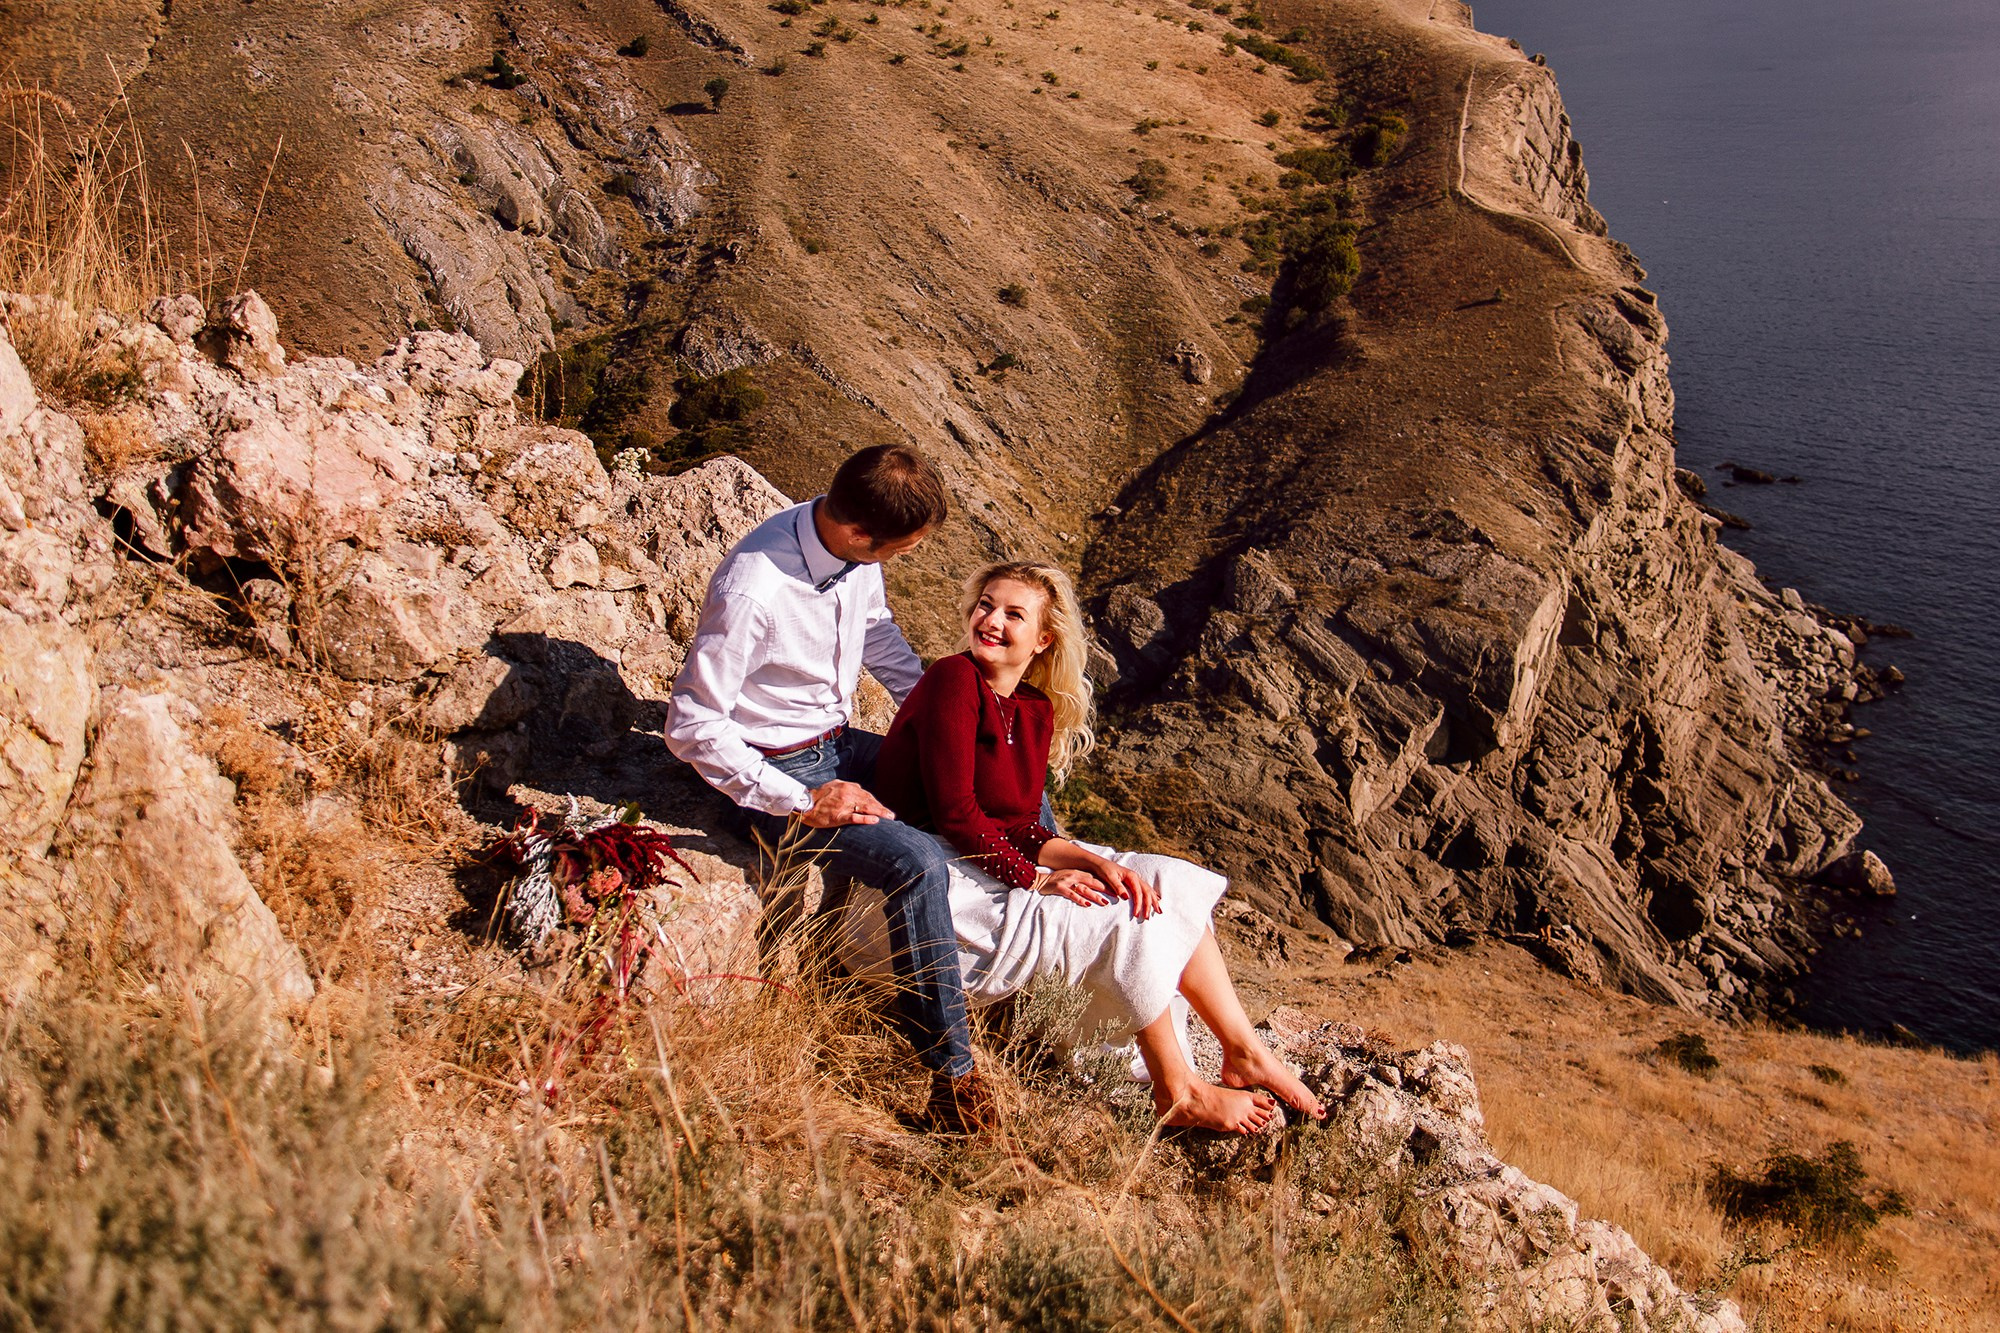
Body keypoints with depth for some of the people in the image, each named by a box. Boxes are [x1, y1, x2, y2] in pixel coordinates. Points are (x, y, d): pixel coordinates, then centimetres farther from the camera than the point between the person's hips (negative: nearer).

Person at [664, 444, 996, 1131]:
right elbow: (692, 727, -22)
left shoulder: (857, 549, -8)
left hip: (842, 744, 8)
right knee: (917, 862, -28)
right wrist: (803, 803, -25)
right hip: (780, 774, -8)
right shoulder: (751, 592, -30)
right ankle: (951, 1072, -16)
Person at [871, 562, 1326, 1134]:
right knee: (1124, 922, -18)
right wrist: (1036, 879, -17)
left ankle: (1243, 1051, 1)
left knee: (1172, 882, -2)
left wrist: (1093, 862, -13)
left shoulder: (1036, 711, 9)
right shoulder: (953, 679, -15)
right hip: (939, 883, -8)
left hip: (1001, 863, 8)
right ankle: (1179, 1096, -4)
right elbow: (954, 810, -19)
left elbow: (1021, 830, 4)